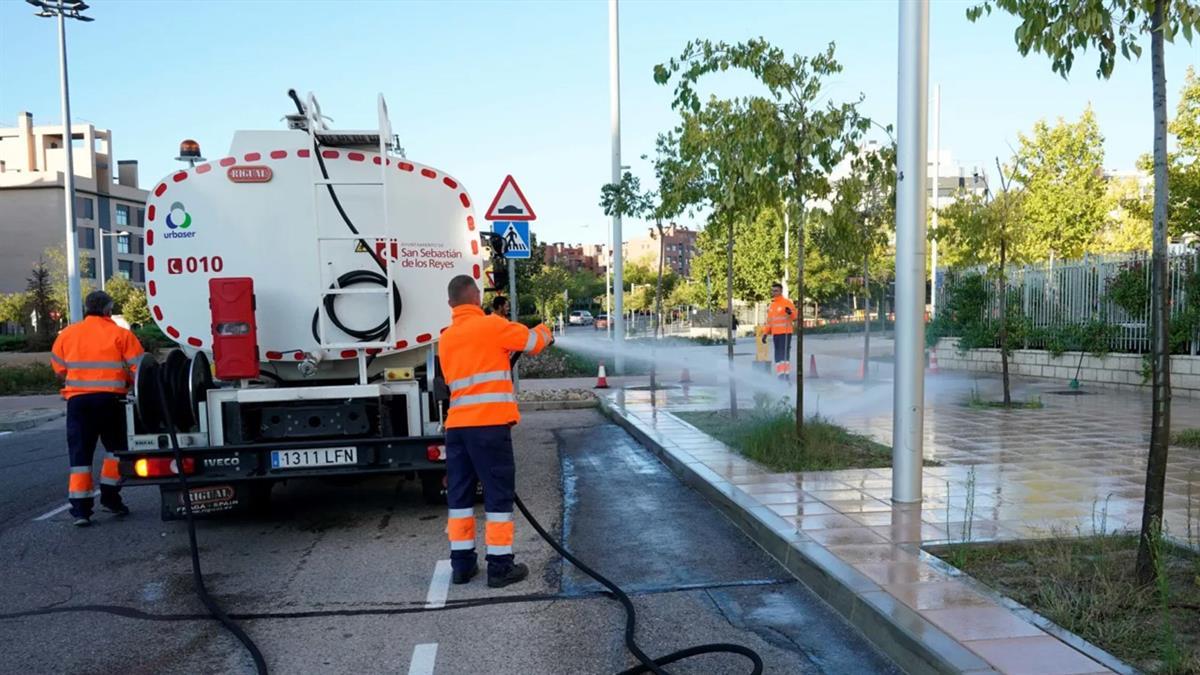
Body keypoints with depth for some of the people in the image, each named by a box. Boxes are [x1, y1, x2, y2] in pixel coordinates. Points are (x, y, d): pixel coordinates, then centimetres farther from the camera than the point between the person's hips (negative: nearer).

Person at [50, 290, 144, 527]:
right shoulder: (120, 334, -3)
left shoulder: (67, 333, 7)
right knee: (116, 448, 16)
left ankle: (80, 508, 1)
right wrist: (127, 384, 13)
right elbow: (138, 369, -6)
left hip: (77, 399, 2)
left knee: (80, 453, 6)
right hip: (110, 399, -2)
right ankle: (110, 497, 15)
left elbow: (59, 369, 11)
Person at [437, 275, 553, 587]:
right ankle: (500, 566, 6)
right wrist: (545, 330, 26)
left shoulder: (445, 339, 15)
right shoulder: (492, 325, -5)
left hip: (456, 426, 6)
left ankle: (462, 564, 18)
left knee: (459, 494, 13)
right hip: (489, 425, -6)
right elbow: (535, 341, 4)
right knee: (498, 495, 1)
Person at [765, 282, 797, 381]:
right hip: (775, 333, 7)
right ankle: (780, 375, 12)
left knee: (785, 353, -11)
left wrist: (790, 313, -28)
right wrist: (766, 333, 19)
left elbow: (795, 317, -7)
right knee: (778, 354, 7)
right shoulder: (771, 305, 17)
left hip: (785, 332, -7)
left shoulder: (787, 302, -4)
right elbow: (769, 320, 23)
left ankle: (787, 374, -12)